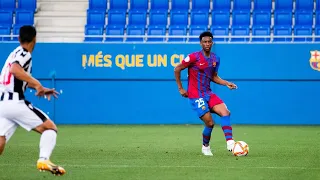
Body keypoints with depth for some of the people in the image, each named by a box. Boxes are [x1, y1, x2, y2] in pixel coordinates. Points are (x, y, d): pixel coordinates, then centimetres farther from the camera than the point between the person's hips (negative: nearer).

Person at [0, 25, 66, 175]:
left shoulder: (16, 53, 23)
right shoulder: (24, 54, -6)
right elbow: (14, 69, -28)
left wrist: (41, 88, 31)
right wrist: (36, 83, -25)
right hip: (14, 102, -8)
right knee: (50, 128, -1)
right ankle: (44, 160, -22)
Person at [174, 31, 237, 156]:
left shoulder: (215, 59, 7)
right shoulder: (194, 57, -12)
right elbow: (177, 69, -6)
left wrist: (227, 83, 3)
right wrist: (180, 88, -6)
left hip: (208, 94, 6)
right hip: (195, 96, -6)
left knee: (225, 112, -16)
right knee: (210, 123, -10)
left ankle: (230, 143, -21)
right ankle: (205, 147, 16)